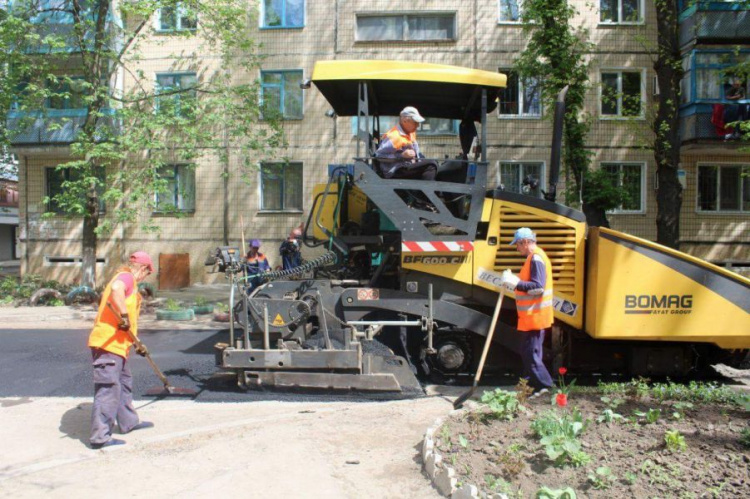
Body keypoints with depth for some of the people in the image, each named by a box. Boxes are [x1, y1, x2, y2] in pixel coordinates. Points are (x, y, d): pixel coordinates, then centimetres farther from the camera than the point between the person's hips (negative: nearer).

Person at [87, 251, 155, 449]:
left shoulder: (128, 281, 22)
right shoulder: (126, 277, -8)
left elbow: (129, 321, 29)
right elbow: (115, 289, -35)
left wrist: (136, 342, 33)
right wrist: (124, 315, -31)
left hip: (117, 344, 11)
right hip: (108, 343, -11)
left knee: (124, 383, 21)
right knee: (108, 388, -7)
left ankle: (128, 422, 34)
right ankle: (100, 436, -3)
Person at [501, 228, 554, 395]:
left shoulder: (536, 258, -18)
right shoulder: (534, 257, 15)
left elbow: (538, 287, -26)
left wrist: (515, 283, -26)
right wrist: (515, 281, 9)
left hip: (535, 315, -11)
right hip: (534, 314, 11)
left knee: (529, 351, -6)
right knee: (532, 350, 16)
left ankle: (543, 384, 1)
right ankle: (532, 382, 25)